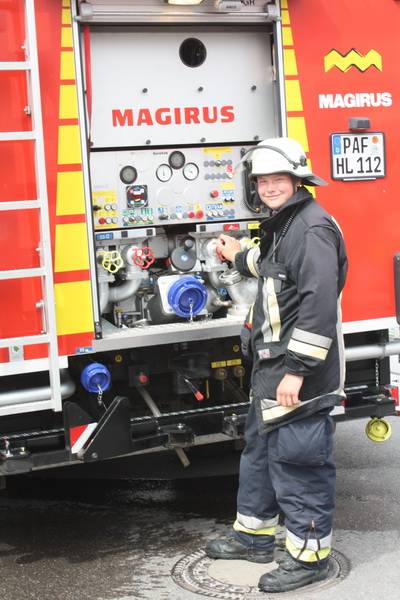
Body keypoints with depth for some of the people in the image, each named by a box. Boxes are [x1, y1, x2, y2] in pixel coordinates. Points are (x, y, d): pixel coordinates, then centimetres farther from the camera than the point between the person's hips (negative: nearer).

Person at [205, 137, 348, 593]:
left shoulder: (312, 227, -18)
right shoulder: (282, 225, 15)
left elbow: (320, 304, -26)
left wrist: (297, 371, -27)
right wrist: (241, 258, 51)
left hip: (300, 371, -11)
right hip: (272, 366, 11)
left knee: (298, 461, -2)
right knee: (259, 448, 20)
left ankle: (309, 555, 12)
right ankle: (254, 534, 35)